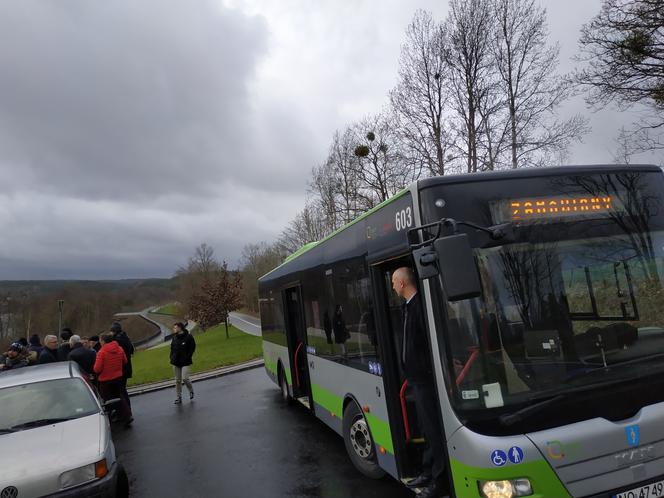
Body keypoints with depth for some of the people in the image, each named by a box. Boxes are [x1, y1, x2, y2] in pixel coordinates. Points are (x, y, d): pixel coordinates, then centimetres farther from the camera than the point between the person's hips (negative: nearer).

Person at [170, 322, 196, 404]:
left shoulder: (188, 337, -8)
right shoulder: (174, 337, 9)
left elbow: (192, 348, -7)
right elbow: (172, 348, 17)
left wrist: (187, 358, -14)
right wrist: (172, 357, 3)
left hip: (185, 362, -5)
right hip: (176, 362, 5)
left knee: (185, 378, -12)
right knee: (178, 380, 8)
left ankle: (191, 390, 17)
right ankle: (178, 398, 17)